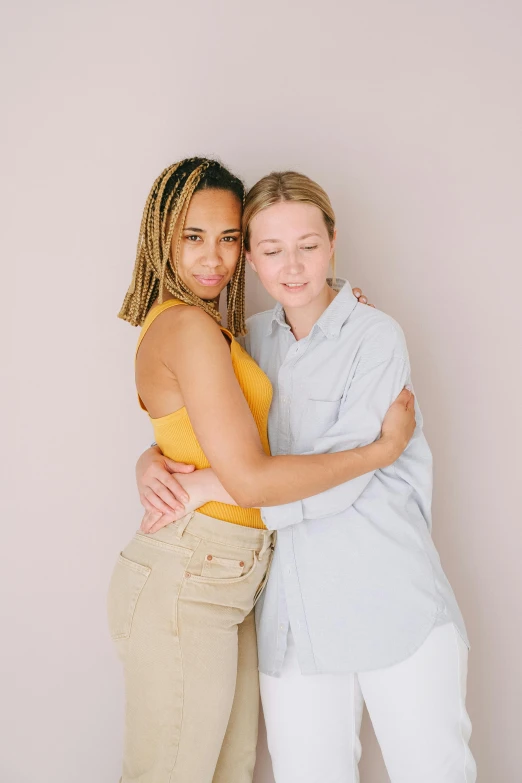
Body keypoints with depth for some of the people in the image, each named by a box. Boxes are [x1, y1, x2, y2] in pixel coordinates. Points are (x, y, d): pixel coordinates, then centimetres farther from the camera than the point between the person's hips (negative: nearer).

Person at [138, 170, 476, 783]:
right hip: (294, 618, 4)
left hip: (396, 606, -3)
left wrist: (208, 484, -15)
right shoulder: (251, 340, 9)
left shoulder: (375, 336, -6)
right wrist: (151, 461, -5)